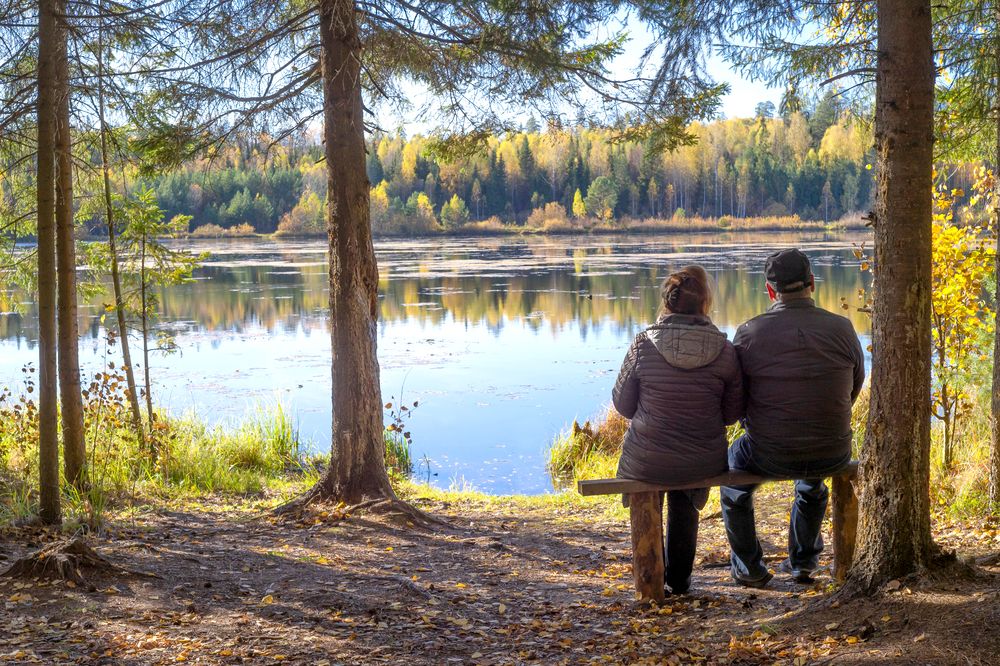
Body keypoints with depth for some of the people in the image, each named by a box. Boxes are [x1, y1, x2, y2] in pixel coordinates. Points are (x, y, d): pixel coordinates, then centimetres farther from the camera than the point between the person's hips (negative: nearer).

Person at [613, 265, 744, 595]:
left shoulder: (644, 344, -15)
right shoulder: (724, 350, -12)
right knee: (683, 502, 37)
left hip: (648, 462, -1)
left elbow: (623, 404, -4)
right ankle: (679, 579, 43)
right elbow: (732, 412, -2)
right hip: (706, 462, 2)